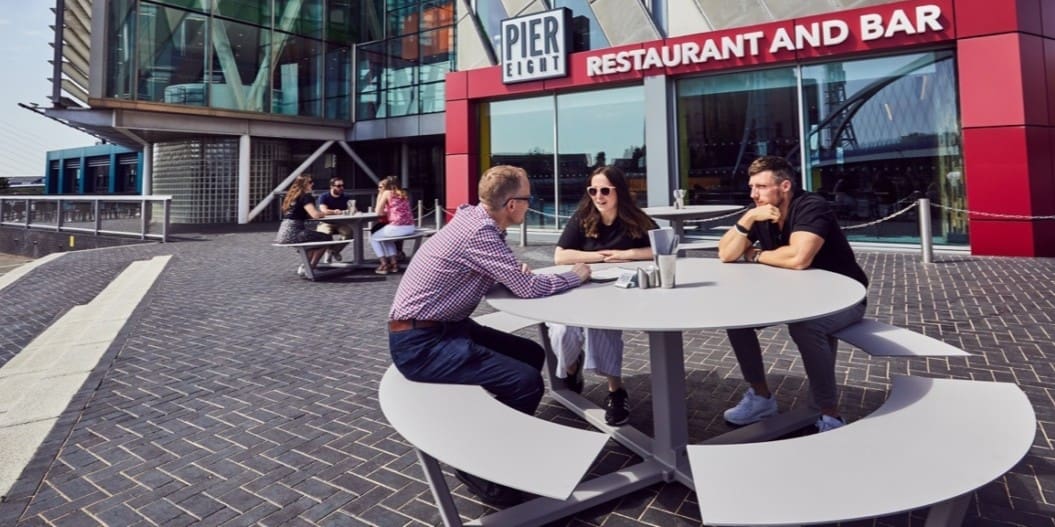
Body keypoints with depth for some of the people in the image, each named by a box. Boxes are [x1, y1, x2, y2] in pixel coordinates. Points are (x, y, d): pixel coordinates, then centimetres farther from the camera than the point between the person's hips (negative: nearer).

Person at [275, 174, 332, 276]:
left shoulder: (291, 196, 19)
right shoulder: (305, 196, -7)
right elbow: (315, 215, -19)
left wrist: (319, 213, 15)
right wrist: (323, 214, 3)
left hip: (283, 233, 9)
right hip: (293, 233, -9)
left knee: (315, 237, 29)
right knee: (326, 238, 2)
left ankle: (304, 266, 20)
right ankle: (310, 267, 1)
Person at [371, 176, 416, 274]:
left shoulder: (387, 193, 2)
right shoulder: (403, 193, 20)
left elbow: (378, 212, 4)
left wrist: (379, 195, 12)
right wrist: (385, 210, 26)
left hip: (396, 227, -7)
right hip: (410, 228, 7)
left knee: (374, 238, 19)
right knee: (387, 238, 35)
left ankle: (384, 265, 12)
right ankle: (394, 263, 28)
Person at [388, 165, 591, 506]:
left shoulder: (473, 219, 7)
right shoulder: (479, 232, -22)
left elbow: (500, 279, 19)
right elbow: (530, 288, -20)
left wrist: (515, 274, 0)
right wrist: (576, 275, -3)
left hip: (440, 328, 10)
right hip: (420, 342, -10)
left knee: (531, 355, 9)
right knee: (526, 381, -19)